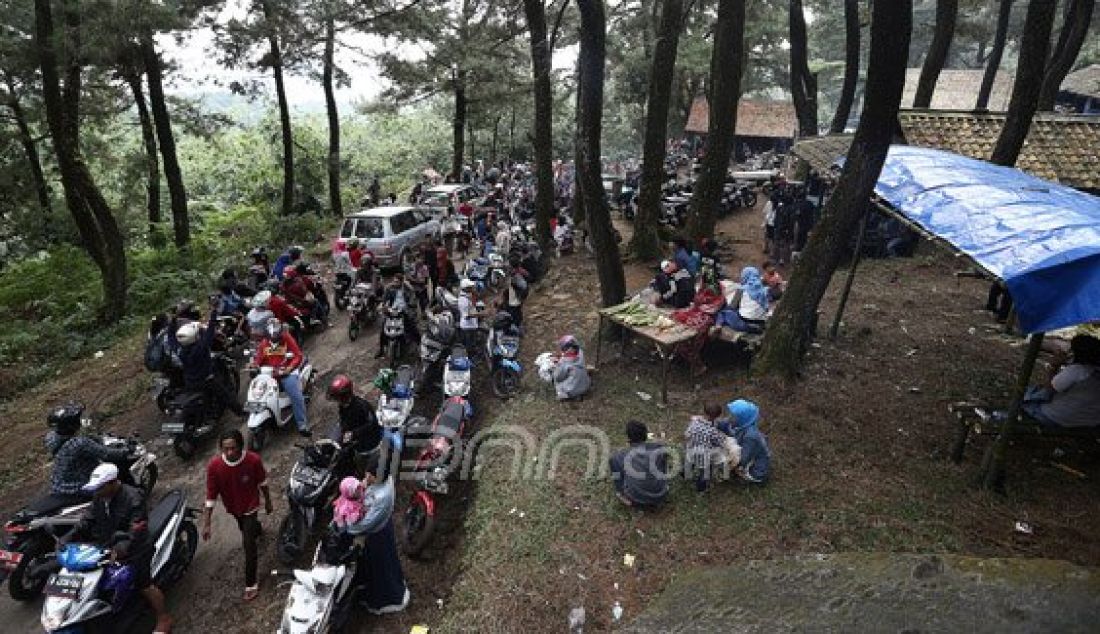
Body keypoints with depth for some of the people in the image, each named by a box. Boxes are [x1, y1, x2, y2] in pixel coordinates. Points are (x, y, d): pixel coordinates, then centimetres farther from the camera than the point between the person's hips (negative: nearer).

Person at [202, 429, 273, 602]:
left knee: (248, 543, -5)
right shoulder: (214, 465, -30)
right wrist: (206, 524, -19)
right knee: (245, 529, 32)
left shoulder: (253, 460, -32)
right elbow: (211, 496, -21)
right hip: (232, 507, 3)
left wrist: (268, 501, 2)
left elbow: (262, 482, -12)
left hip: (250, 506, -3)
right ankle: (256, 528, 70)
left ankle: (251, 582, 13)